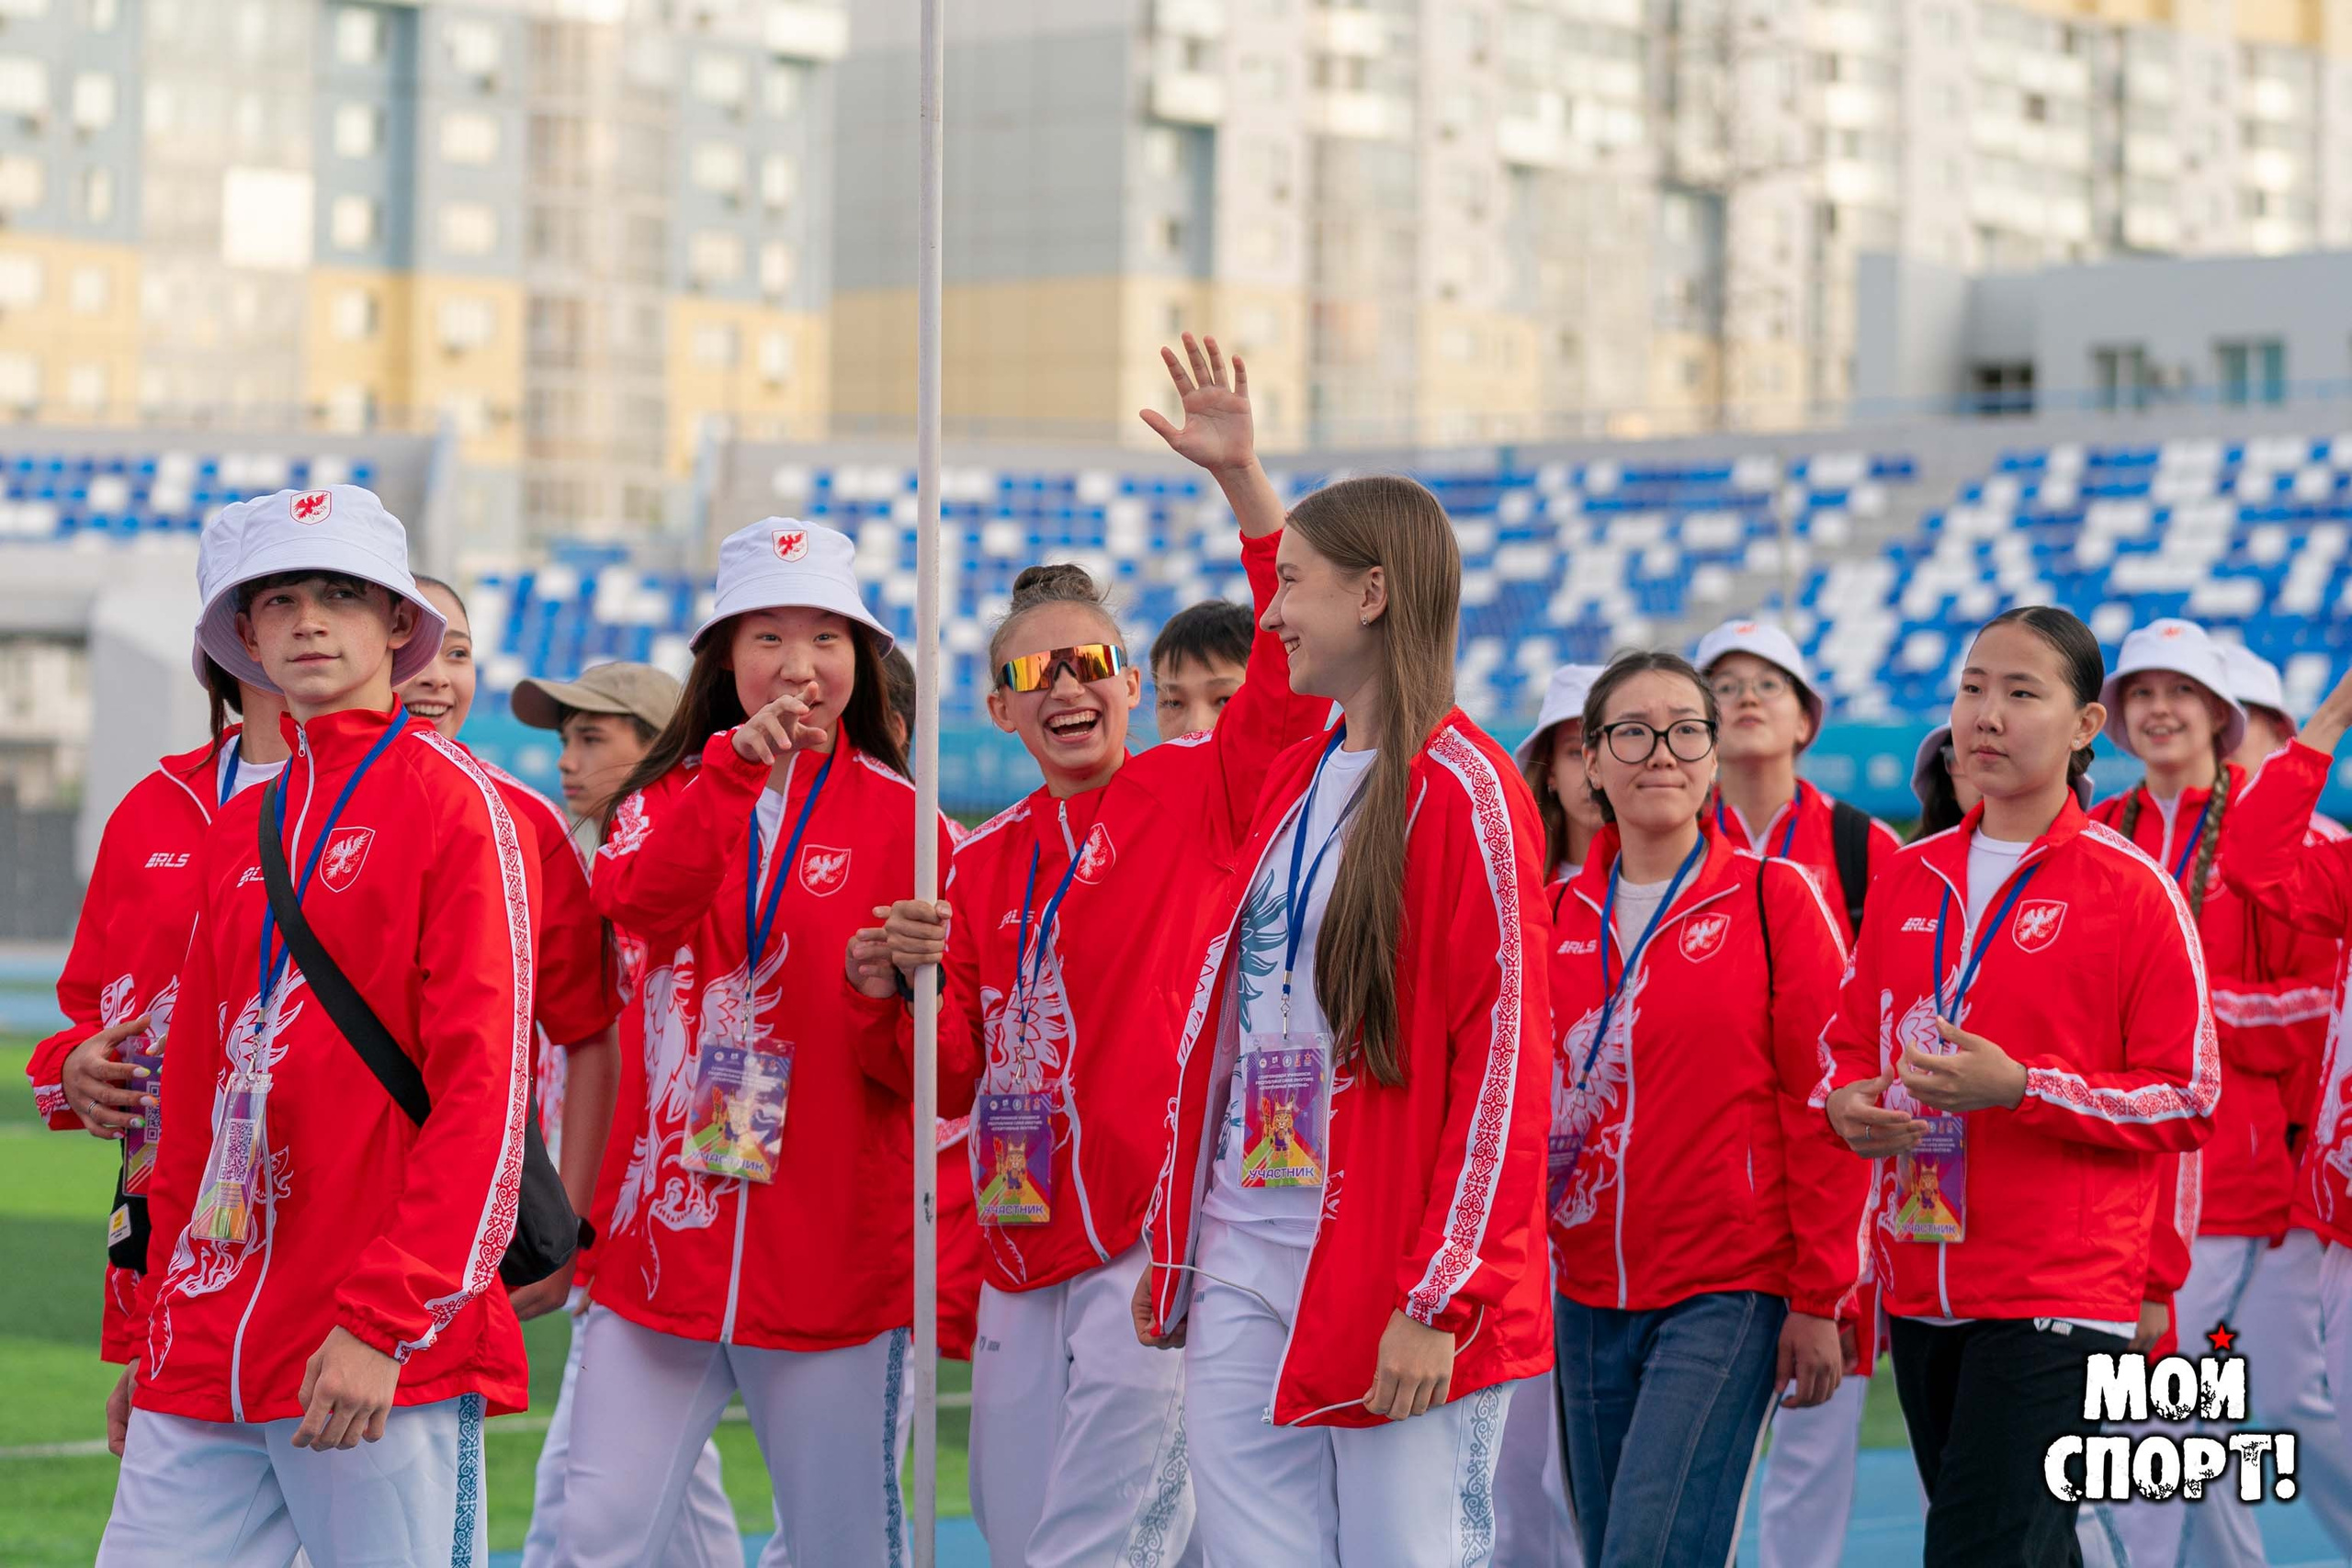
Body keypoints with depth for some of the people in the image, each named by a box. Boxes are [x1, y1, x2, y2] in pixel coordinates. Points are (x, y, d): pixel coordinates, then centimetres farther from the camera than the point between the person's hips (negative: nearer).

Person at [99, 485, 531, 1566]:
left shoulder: (456, 805, -4)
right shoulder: (235, 831, 16)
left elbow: (483, 1090, -11)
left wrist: (386, 1320, -17)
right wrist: (158, 1336, 18)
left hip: (386, 1356, -6)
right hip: (207, 1358, 6)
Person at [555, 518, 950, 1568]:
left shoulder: (899, 819, 2)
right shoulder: (668, 795, 9)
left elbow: (923, 1071, 0)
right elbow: (633, 900, -16)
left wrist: (886, 996, -22)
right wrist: (737, 765, -28)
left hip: (832, 1251, -2)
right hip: (660, 1239, 2)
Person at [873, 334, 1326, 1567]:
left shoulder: (1200, 796, 0)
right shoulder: (982, 863, 14)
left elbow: (1296, 666, -16)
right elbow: (953, 1080, 16)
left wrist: (1240, 477, -21)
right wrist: (914, 984, -4)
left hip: (1155, 1228, -6)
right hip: (1023, 1239, 6)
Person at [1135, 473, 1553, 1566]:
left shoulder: (1463, 792, -9)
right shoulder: (1294, 779, 15)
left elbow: (1504, 1062, -13)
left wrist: (1440, 1299, -18)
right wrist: (1172, 1239, 15)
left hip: (1384, 1280, -7)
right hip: (1242, 1266, 7)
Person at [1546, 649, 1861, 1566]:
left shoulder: (1775, 898, -4)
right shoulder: (1562, 915, 8)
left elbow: (1824, 1108, -5)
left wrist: (1821, 1299, -8)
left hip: (1728, 1292, -5)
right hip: (1587, 1297, 5)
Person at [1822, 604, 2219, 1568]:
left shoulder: (2130, 889, -6)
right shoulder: (1908, 877, 11)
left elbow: (2187, 1103, -7)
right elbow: (1851, 1042, 21)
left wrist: (2022, 1089, -18)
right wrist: (1847, 1103, -2)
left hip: (2059, 1299, -6)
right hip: (1920, 1292, 6)